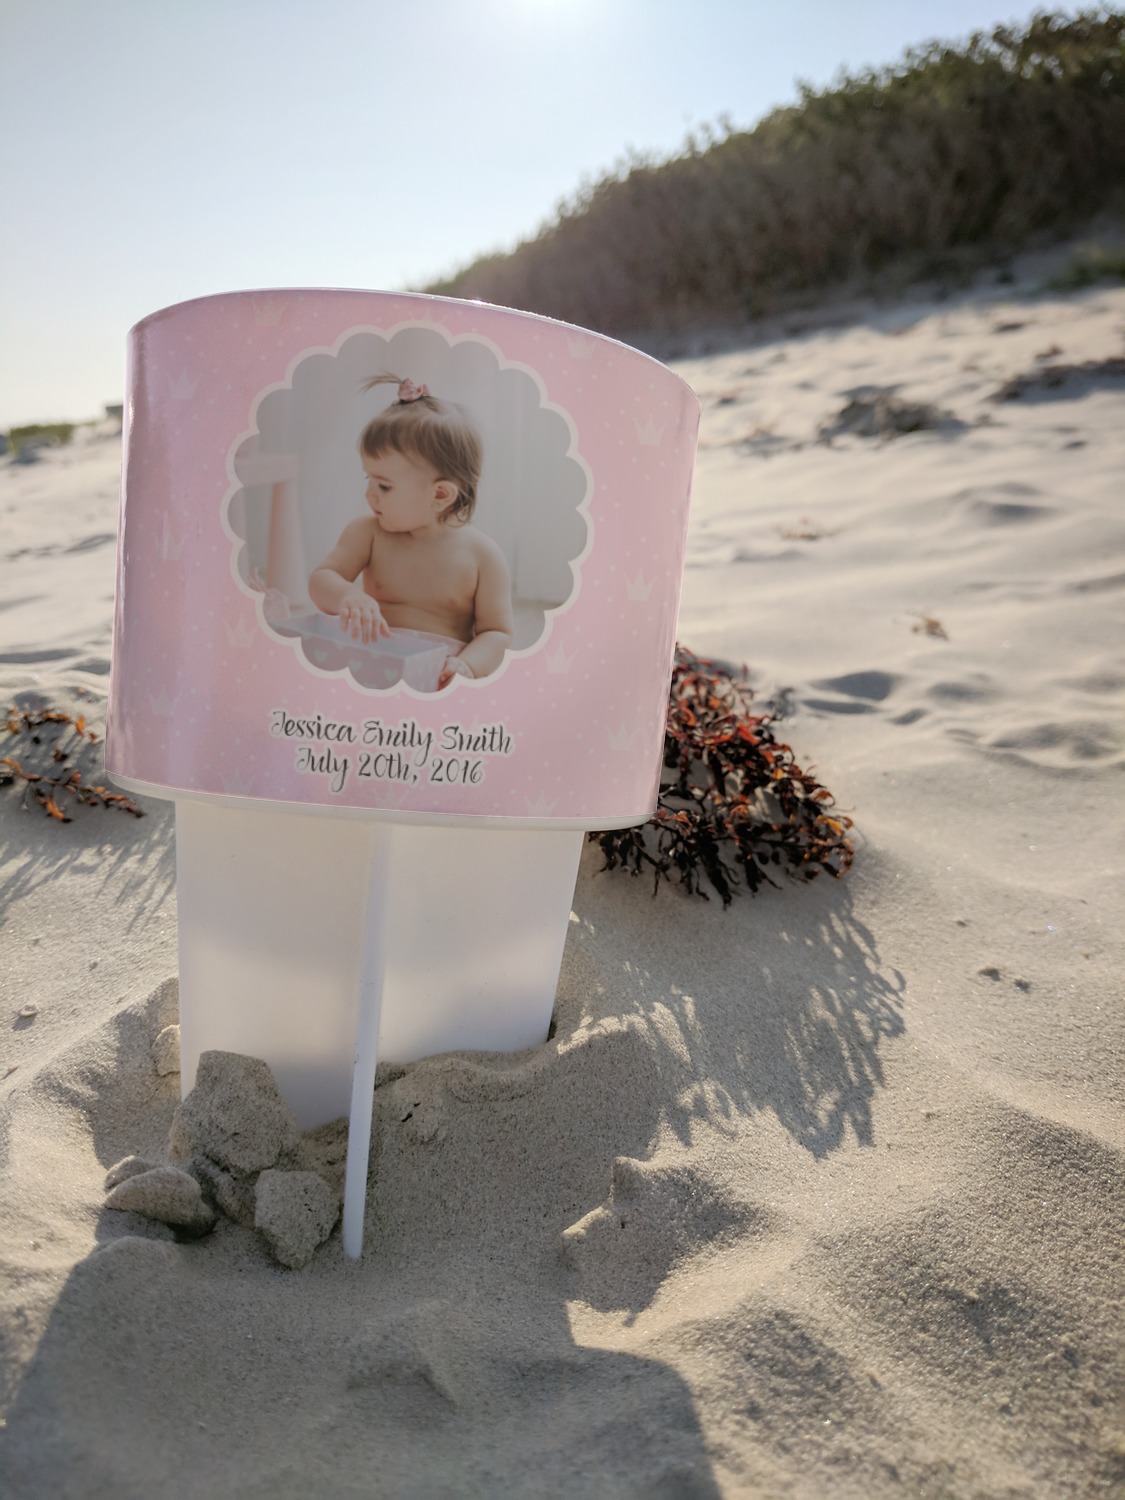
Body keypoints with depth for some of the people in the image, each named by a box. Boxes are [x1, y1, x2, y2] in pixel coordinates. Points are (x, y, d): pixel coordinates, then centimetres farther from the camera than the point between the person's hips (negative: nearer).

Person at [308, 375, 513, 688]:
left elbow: (497, 632, -1)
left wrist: (466, 667, -23)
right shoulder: (367, 533, 5)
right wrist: (348, 597, -28)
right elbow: (320, 579, -3)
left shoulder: (483, 555, -3)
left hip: (437, 674, -2)